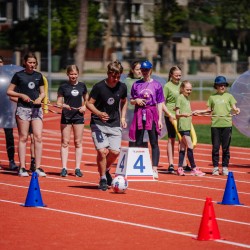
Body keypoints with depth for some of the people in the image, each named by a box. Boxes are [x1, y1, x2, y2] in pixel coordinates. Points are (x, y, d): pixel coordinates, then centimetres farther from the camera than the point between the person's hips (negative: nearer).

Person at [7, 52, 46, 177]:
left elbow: (43, 92, 18)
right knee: (23, 138, -1)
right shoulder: (18, 75, 0)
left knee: (38, 137, -4)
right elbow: (9, 91, 2)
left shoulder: (38, 76, 11)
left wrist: (40, 98, -4)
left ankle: (38, 167, -1)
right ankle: (22, 168, 3)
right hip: (23, 108, -3)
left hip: (36, 108, 3)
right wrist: (21, 95, -12)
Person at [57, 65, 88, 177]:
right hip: (66, 117, -2)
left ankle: (77, 168, 7)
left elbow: (87, 99, 18)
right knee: (65, 142, -1)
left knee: (78, 142, 3)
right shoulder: (63, 87, 0)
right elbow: (58, 102, 0)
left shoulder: (82, 86, 6)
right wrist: (64, 106, -21)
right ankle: (64, 168, 2)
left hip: (78, 116, 2)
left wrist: (84, 107, -2)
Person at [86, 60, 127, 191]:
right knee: (102, 151, -16)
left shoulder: (122, 87, 1)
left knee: (115, 152, -6)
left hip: (115, 124, 4)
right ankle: (103, 179, 2)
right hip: (98, 124, -4)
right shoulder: (99, 87, -12)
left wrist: (122, 118, 11)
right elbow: (89, 103, -7)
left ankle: (106, 170, 25)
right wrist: (99, 113, -24)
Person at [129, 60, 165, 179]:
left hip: (152, 114, -2)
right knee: (138, 142, 4)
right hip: (139, 114, 2)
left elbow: (160, 103, 2)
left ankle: (154, 169, -3)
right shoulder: (136, 84, 8)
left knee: (154, 143, -2)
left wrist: (160, 119, -4)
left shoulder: (156, 85, 3)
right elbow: (131, 101, 15)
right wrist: (136, 100, -8)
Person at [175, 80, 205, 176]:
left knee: (183, 147, 7)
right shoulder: (180, 98, -7)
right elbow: (177, 114, -13)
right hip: (182, 126, -9)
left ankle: (180, 168, 8)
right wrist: (183, 114, -30)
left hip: (187, 126, 9)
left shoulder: (187, 99, 17)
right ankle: (194, 168, -11)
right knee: (190, 146, -11)